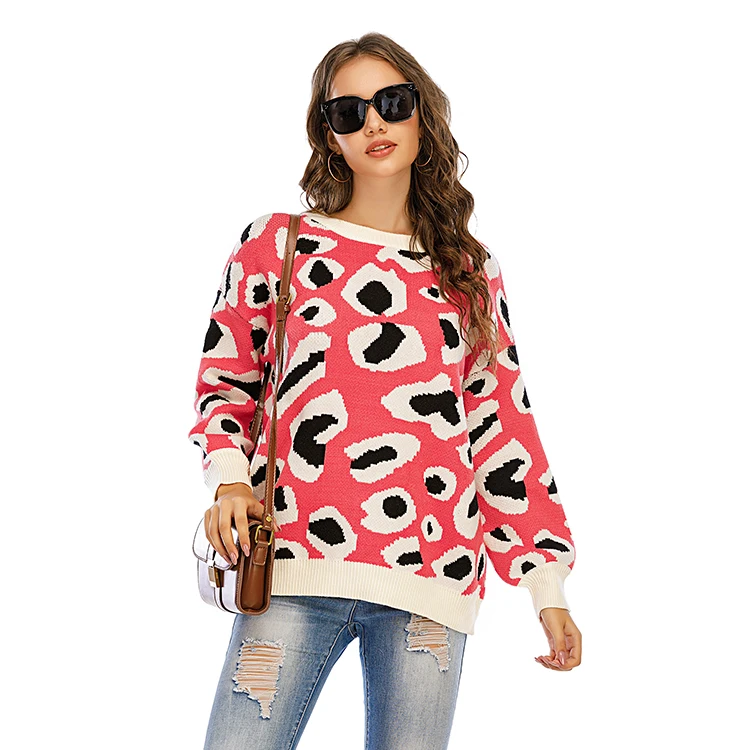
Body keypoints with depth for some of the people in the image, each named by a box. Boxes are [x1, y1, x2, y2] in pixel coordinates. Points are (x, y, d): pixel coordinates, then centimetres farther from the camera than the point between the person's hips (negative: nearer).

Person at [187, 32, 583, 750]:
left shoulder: (471, 274, 15)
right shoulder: (275, 244, 10)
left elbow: (504, 429, 14)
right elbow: (223, 380, 15)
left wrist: (546, 583, 11)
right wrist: (229, 478, -5)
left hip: (430, 583, 2)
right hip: (293, 566, -1)